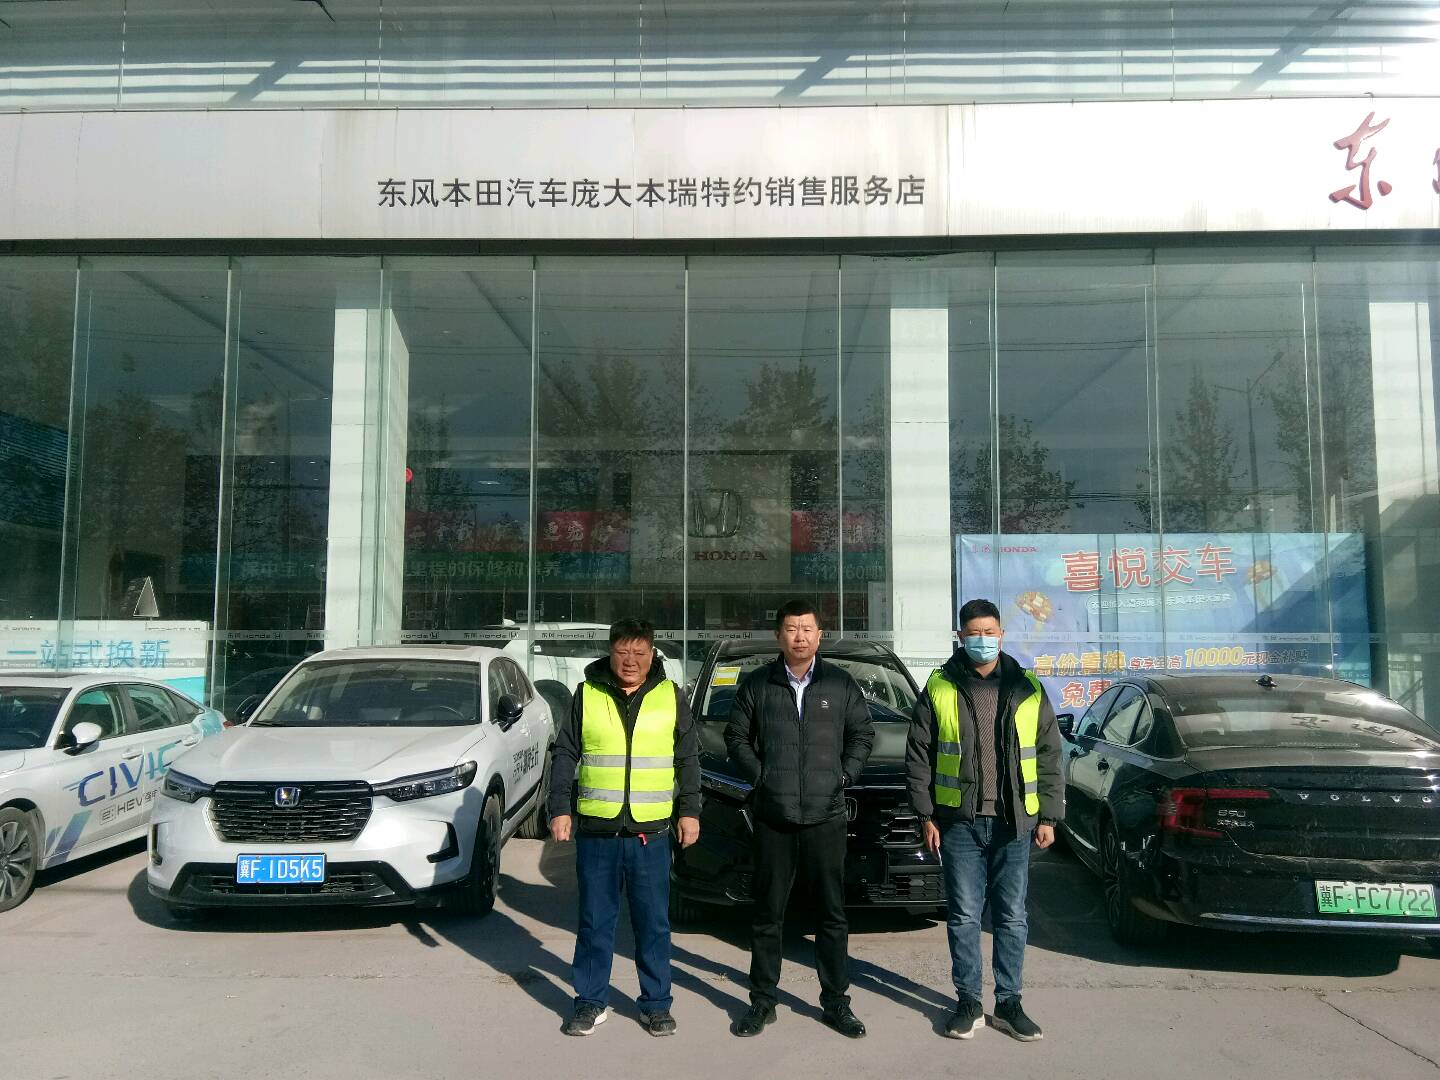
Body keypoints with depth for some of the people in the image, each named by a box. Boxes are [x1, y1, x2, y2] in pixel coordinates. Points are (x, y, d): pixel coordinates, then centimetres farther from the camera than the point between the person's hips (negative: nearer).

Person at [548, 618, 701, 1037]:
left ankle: (656, 1003, 21)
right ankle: (591, 1002, 23)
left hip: (651, 831, 0)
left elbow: (688, 759, 9)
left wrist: (689, 811, 3)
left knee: (654, 923, 7)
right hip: (595, 829, 0)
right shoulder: (587, 694, 2)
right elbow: (564, 754, 5)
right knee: (595, 921, 9)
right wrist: (560, 809, -1)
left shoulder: (671, 697, 4)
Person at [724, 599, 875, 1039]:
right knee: (768, 914, 8)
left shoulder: (841, 684, 5)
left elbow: (863, 734, 13)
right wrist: (759, 776, -1)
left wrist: (845, 775, 2)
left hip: (826, 816, 0)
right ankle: (762, 1002, 20)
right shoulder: (757, 684, 3)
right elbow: (736, 736, 10)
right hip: (772, 816, 0)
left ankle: (836, 1002, 20)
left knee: (833, 914, 7)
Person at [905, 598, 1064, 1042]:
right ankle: (968, 1002, 19)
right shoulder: (939, 689, 0)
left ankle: (1008, 1003, 22)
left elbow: (1048, 756, 7)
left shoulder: (1028, 689, 4)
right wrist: (926, 815, -2)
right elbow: (918, 756, 2)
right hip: (959, 822, -1)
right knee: (964, 916, 7)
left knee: (1012, 917, 8)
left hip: (1013, 823, 1)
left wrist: (1048, 816, 2)